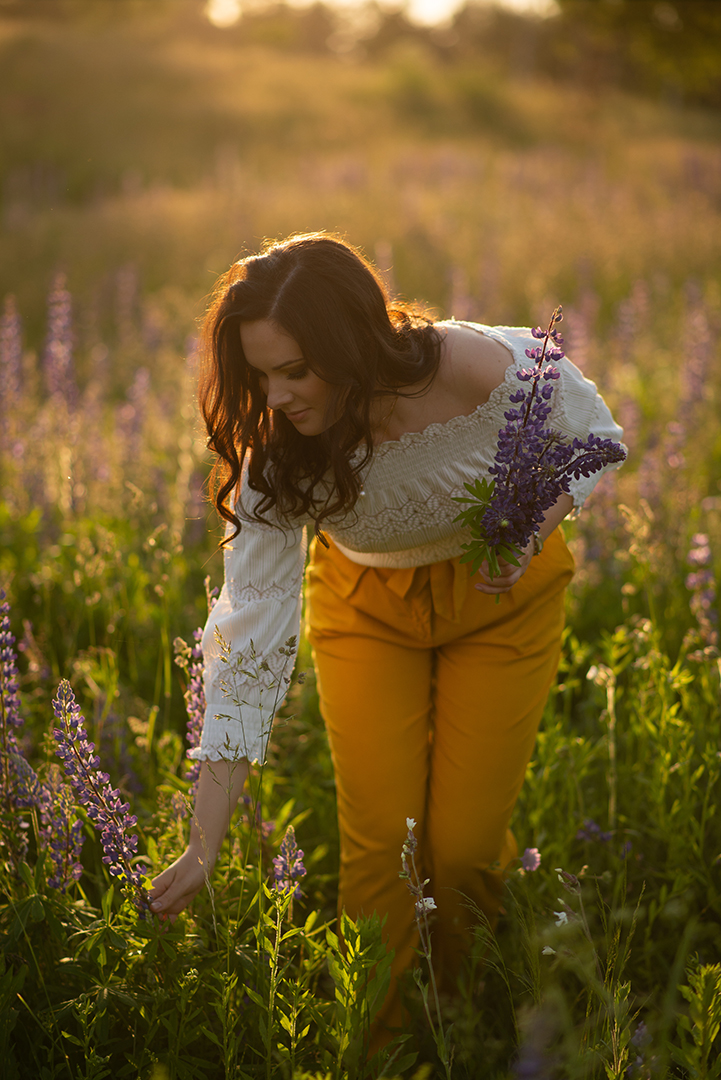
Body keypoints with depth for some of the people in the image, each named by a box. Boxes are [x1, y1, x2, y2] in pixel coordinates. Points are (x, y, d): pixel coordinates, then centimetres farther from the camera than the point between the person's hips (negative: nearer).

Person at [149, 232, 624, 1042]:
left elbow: (595, 437, -9)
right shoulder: (278, 454, -27)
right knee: (377, 844, -6)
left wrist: (531, 526, -31)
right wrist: (203, 849, -27)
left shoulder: (491, 369, -33)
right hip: (367, 606, 1)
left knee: (464, 846, -1)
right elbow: (248, 633, -26)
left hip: (502, 597, -1)